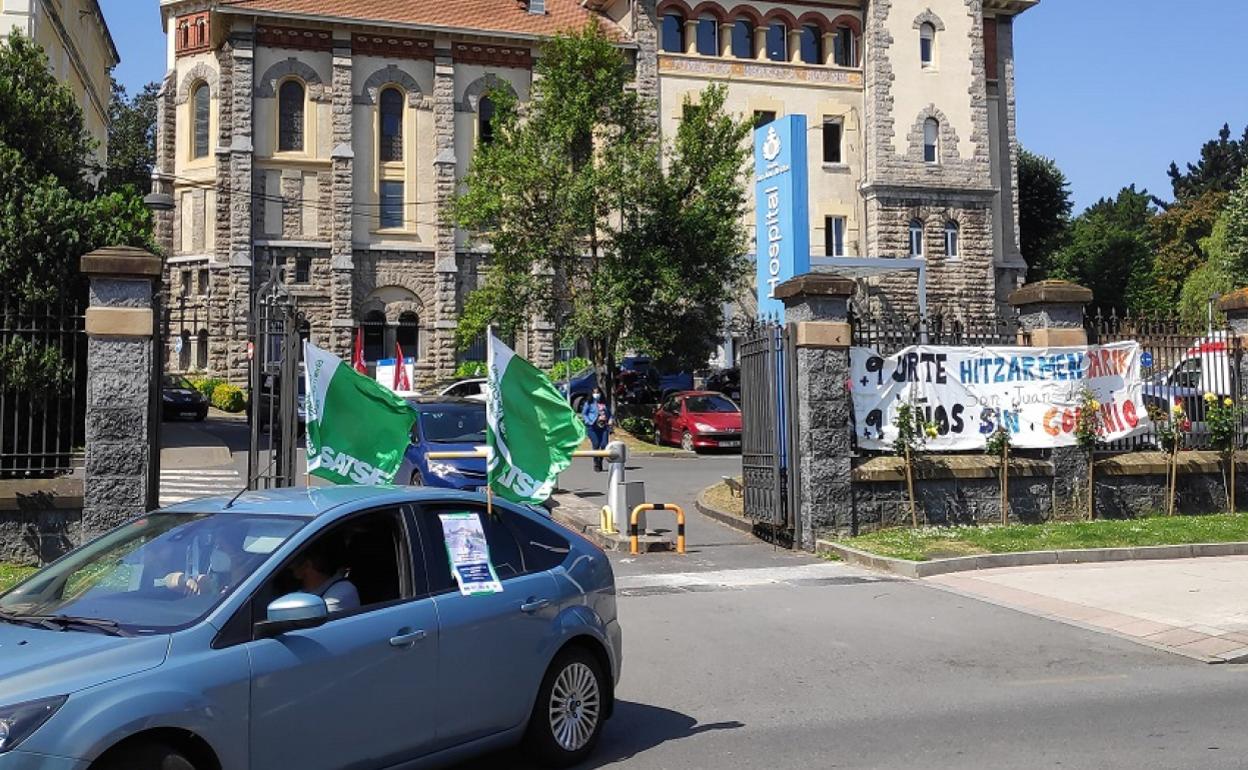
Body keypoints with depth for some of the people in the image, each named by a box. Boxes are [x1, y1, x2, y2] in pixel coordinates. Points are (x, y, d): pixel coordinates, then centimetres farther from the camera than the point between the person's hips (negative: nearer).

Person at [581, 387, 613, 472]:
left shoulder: (604, 403, 17)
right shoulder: (589, 403, 4)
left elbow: (609, 413, 24)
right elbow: (583, 414, 1)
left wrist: (610, 421, 5)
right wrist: (590, 422, -12)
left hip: (603, 427, 3)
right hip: (593, 427, -3)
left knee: (604, 445, -7)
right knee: (596, 445, -10)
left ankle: (600, 462, 14)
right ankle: (596, 464, 5)